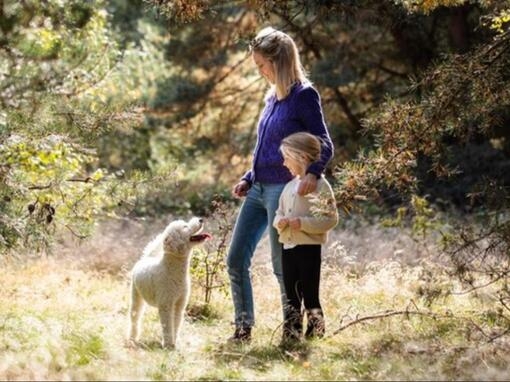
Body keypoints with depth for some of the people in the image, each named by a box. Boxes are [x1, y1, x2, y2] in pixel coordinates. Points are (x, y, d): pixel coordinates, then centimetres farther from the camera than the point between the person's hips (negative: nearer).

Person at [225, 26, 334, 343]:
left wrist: (313, 173, -32)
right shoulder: (273, 97, 14)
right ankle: (244, 328, 15)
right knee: (236, 260, 6)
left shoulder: (304, 96, -10)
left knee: (282, 265, -1)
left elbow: (324, 145, -14)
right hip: (258, 189, 9)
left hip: (283, 190, -8)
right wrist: (248, 179, 13)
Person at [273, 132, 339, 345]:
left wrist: (303, 223, -22)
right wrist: (280, 221, -3)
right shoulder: (290, 186, 14)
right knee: (291, 296, 12)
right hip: (288, 246, 7)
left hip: (309, 247, -7)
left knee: (310, 295, -2)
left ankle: (316, 333, 5)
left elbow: (331, 219, -14)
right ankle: (290, 335, 17)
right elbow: (280, 212, 21)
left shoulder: (320, 185, -10)